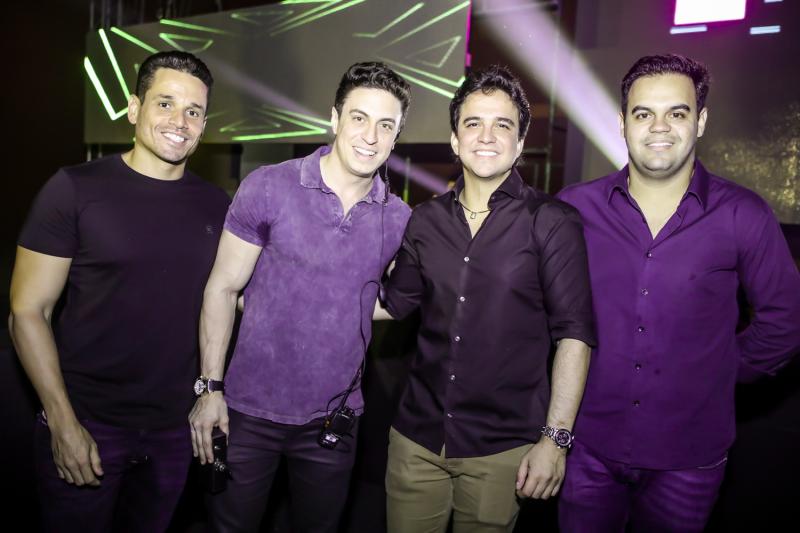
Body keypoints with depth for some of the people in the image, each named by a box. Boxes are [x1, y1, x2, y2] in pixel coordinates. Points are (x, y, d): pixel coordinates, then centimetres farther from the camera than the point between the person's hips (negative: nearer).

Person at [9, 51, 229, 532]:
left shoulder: (216, 205, 1)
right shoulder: (76, 189, -9)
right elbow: (28, 312, -9)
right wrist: (63, 422, -13)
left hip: (177, 427, 3)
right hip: (86, 425, -3)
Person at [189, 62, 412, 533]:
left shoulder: (399, 219, -2)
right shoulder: (268, 188, -10)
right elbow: (223, 288, -6)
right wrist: (210, 387, -9)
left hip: (334, 421, 3)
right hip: (251, 410, -2)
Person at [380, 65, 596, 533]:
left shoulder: (553, 222, -8)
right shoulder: (426, 221, 4)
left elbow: (574, 332, -9)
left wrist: (556, 438, -12)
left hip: (502, 450, -3)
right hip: (416, 437, 4)